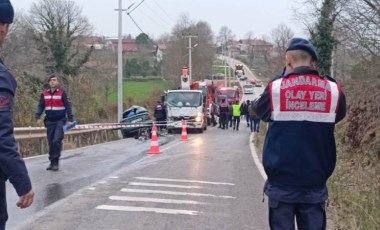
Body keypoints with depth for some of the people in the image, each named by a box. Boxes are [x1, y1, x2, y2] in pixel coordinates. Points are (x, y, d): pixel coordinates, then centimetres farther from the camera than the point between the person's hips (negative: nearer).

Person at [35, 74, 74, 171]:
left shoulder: (62, 93, -4)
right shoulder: (44, 94, 6)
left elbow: (68, 106, -3)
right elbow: (40, 106, 10)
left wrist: (70, 119, -9)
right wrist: (38, 117, -4)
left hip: (60, 120, -4)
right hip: (49, 121, 4)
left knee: (57, 141, -15)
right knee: (50, 142, 7)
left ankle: (56, 162, -6)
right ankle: (52, 162, 16)